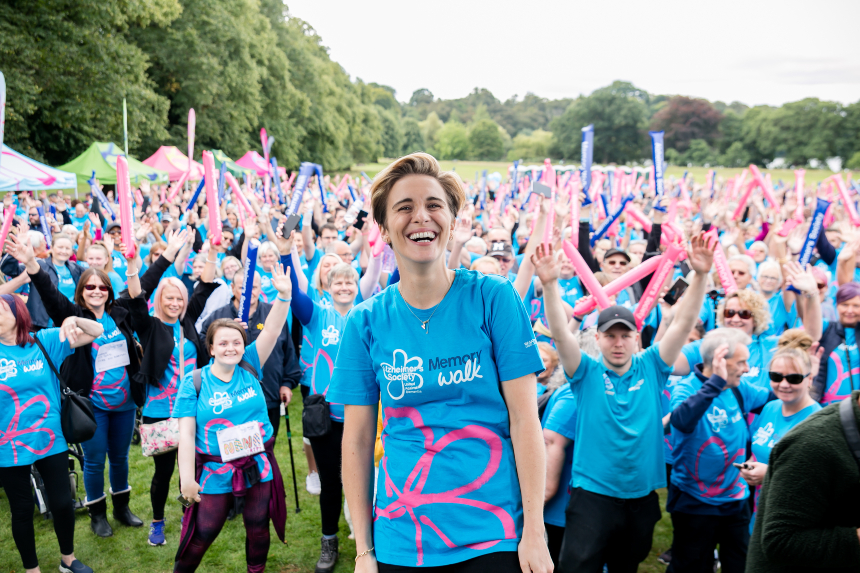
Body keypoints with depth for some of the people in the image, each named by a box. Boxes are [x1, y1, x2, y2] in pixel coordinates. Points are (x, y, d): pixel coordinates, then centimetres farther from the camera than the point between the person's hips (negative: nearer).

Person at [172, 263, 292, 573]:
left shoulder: (250, 367, 0)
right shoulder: (194, 381, -6)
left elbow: (271, 331, -12)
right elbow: (186, 432, -8)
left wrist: (283, 295, -25)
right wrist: (187, 478, -11)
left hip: (259, 465, 2)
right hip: (215, 471, -2)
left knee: (258, 527, 15)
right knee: (201, 534, 9)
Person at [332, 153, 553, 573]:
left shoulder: (493, 298, -6)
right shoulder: (365, 322, -2)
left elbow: (524, 417, -7)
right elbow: (357, 439, 1)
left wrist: (535, 531, -9)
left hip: (493, 535, -1)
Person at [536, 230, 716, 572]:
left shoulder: (650, 368, 0)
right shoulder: (587, 373, -5)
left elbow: (684, 323, -7)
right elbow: (560, 332, -19)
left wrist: (701, 275, -20)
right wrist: (550, 284, -34)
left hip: (641, 497, 3)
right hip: (592, 495, -3)